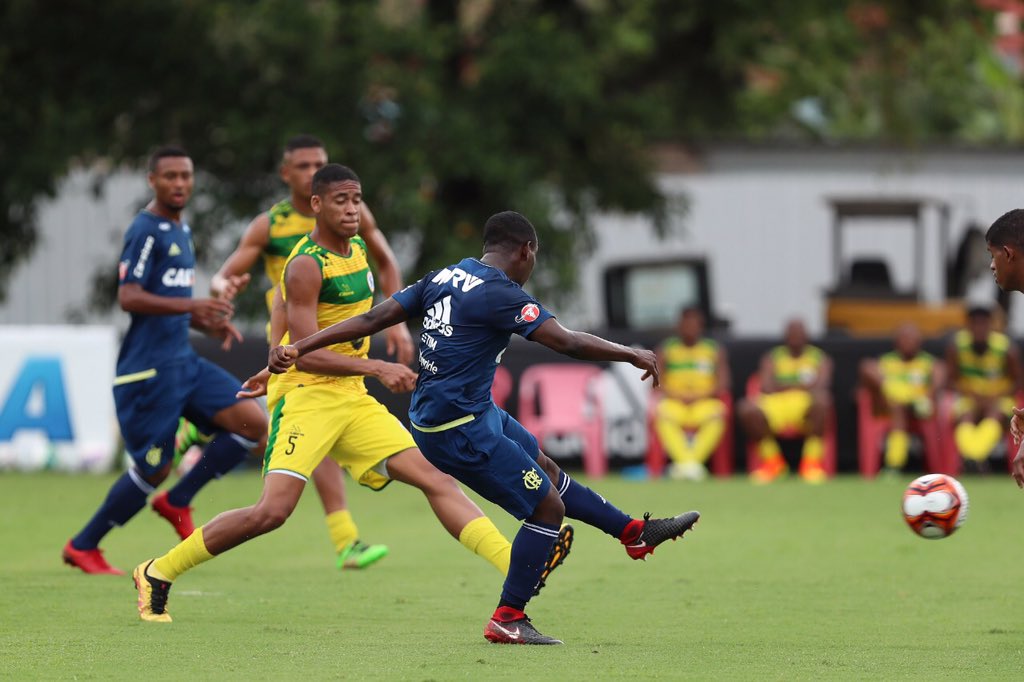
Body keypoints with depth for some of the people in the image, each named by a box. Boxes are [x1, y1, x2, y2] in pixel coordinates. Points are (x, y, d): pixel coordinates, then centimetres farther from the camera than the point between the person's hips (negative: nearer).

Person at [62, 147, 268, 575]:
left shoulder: (181, 231, 16)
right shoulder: (146, 231, -12)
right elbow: (128, 298, -21)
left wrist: (209, 323, 10)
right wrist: (190, 305, -31)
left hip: (182, 361, 9)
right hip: (148, 367, -9)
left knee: (254, 424, -4)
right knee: (154, 467, -5)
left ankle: (176, 502, 6)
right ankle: (82, 547, 11)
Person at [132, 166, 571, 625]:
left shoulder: (357, 248, 11)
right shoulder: (306, 265, -15)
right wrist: (376, 368, -28)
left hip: (352, 398, 8)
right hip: (305, 396, -8)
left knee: (435, 479, -4)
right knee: (272, 511, -19)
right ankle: (156, 575, -5)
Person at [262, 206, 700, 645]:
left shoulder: (444, 278, 6)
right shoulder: (499, 293, -19)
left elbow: (373, 319, 4)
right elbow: (568, 343, -22)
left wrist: (299, 348, 5)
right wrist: (632, 355, -8)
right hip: (460, 431, -10)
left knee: (547, 470, 22)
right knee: (547, 507, -3)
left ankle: (635, 533, 36)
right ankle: (507, 620, 3)